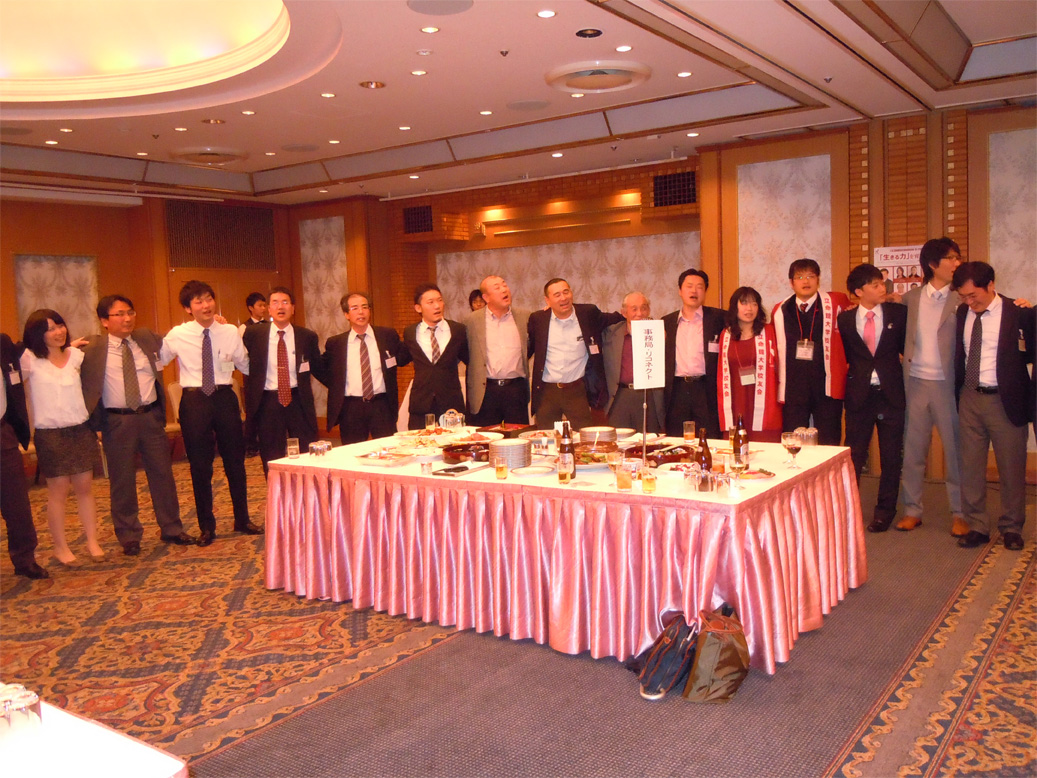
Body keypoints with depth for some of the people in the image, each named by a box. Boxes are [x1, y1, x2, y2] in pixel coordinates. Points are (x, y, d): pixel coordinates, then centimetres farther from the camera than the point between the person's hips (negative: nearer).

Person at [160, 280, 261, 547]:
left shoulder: (231, 332, 1)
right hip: (194, 400, -1)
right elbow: (156, 361, 9)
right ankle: (206, 527, 22)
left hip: (224, 397, 1)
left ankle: (242, 520, 28)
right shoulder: (177, 335, -3)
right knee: (200, 465, 7)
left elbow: (245, 365, 8)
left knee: (235, 460, 11)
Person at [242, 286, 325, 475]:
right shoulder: (254, 334, 1)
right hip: (268, 403, 0)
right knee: (272, 463, 8)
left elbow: (318, 369, 11)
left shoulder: (307, 336, 3)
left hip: (299, 401, 0)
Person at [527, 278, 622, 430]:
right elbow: (527, 348, 13)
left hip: (577, 391, -1)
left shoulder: (588, 313, 1)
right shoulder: (538, 319, 3)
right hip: (546, 391, 1)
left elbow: (606, 320, 20)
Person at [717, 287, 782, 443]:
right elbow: (722, 372, 12)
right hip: (735, 407, 2)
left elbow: (778, 365, 6)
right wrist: (722, 407, 8)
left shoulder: (769, 332, 4)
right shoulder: (726, 335, 10)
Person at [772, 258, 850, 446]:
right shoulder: (780, 311, 6)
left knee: (828, 449, 3)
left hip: (827, 387, -1)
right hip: (792, 389, 1)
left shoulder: (836, 302, 2)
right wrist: (777, 386, 11)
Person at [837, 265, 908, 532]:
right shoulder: (845, 319, 2)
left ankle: (885, 511, 21)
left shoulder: (898, 312, 2)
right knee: (853, 455, 4)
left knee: (891, 457, 6)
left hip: (891, 393, 0)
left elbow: (907, 347, 9)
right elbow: (844, 355, 9)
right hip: (859, 394, 0)